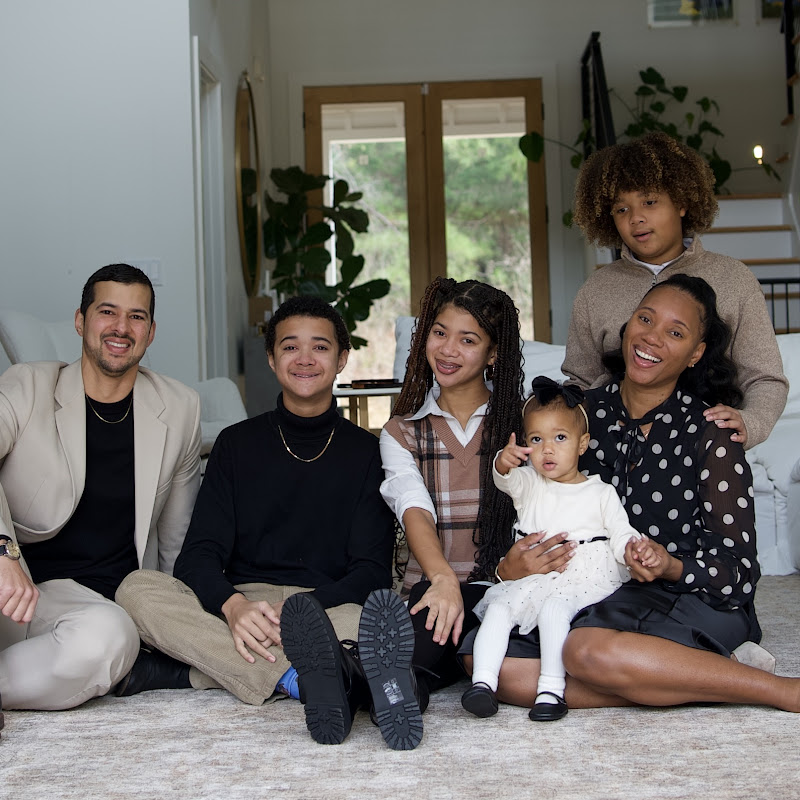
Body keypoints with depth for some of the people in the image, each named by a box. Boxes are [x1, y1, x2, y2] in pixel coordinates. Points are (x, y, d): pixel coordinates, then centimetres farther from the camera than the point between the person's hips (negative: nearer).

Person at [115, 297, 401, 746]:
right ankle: (304, 674, -37)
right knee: (137, 589, -24)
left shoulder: (367, 452, 8)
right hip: (241, 603, 2)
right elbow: (199, 554, 1)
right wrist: (233, 605, -23)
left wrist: (305, 609, -23)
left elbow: (372, 572, -1)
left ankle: (191, 671, -34)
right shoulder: (238, 444, 12)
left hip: (332, 605, -1)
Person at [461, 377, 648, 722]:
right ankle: (483, 681, -26)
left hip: (588, 579, -3)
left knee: (555, 606, -33)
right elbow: (506, 480, -7)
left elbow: (621, 534, 5)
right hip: (533, 576, 3)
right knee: (498, 606, -22)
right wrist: (504, 462, -33)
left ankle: (552, 688, -34)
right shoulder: (528, 485, 15)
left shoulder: (601, 493, 12)